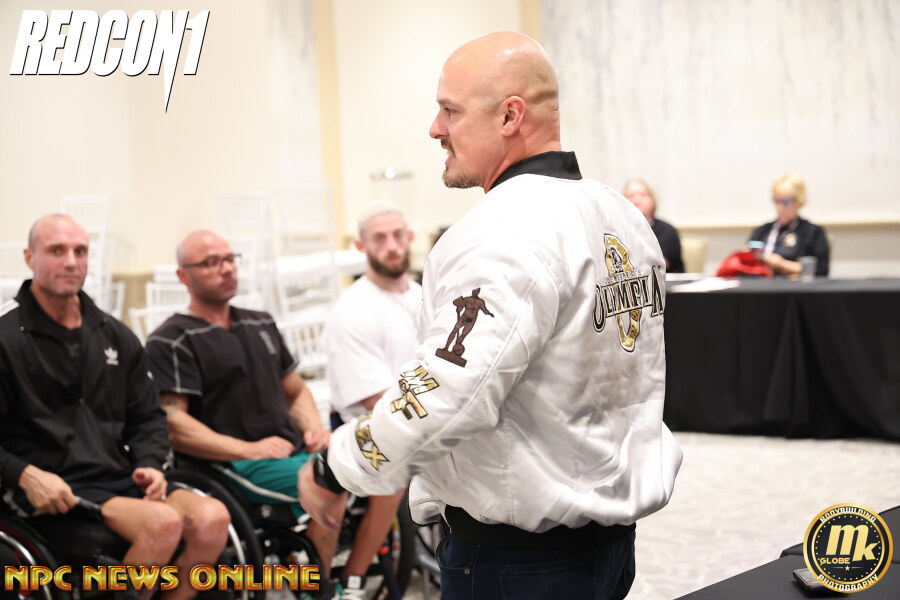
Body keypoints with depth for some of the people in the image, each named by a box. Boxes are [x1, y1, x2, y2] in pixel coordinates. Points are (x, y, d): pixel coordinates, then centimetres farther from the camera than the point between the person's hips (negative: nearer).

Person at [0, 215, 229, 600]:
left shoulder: (114, 335, 15)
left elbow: (147, 416, 20)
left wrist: (149, 464, 1)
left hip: (120, 478, 6)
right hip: (54, 493, -6)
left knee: (212, 518, -20)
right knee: (163, 523, -30)